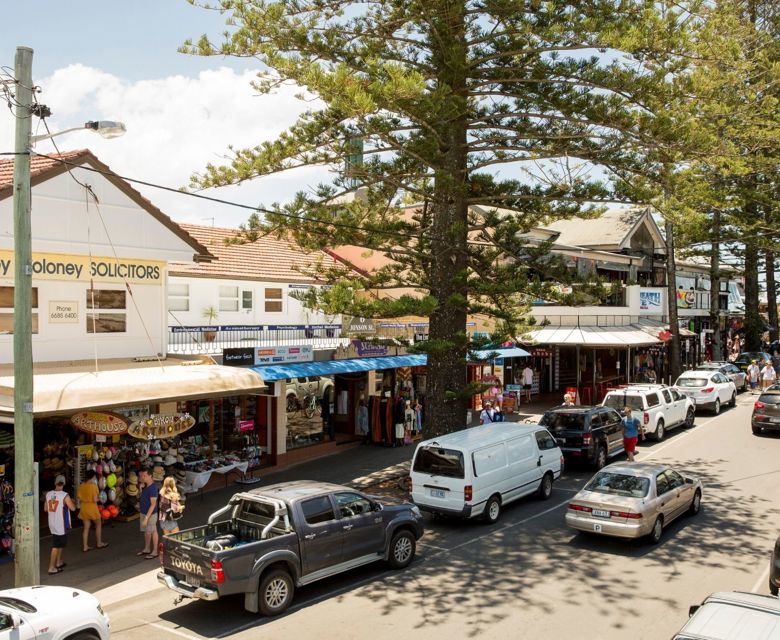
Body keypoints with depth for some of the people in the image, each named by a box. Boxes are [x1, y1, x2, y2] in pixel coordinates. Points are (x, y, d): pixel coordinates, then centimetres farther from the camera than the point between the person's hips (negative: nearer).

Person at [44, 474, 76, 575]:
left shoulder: (48, 494, 0)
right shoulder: (64, 495, -19)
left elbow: (45, 509, 10)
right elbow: (73, 508, -15)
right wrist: (73, 502, 5)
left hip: (52, 523, 6)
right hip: (61, 524, -6)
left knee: (60, 543, 23)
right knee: (56, 546, -1)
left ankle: (59, 562, 33)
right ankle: (51, 568, 0)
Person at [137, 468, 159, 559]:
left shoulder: (153, 488, -25)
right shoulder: (146, 485, 2)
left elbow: (153, 504, -26)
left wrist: (147, 517, -26)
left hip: (150, 514, -9)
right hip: (143, 512, 9)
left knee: (153, 532, 5)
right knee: (146, 531, 20)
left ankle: (154, 552, 17)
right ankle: (146, 549, 35)